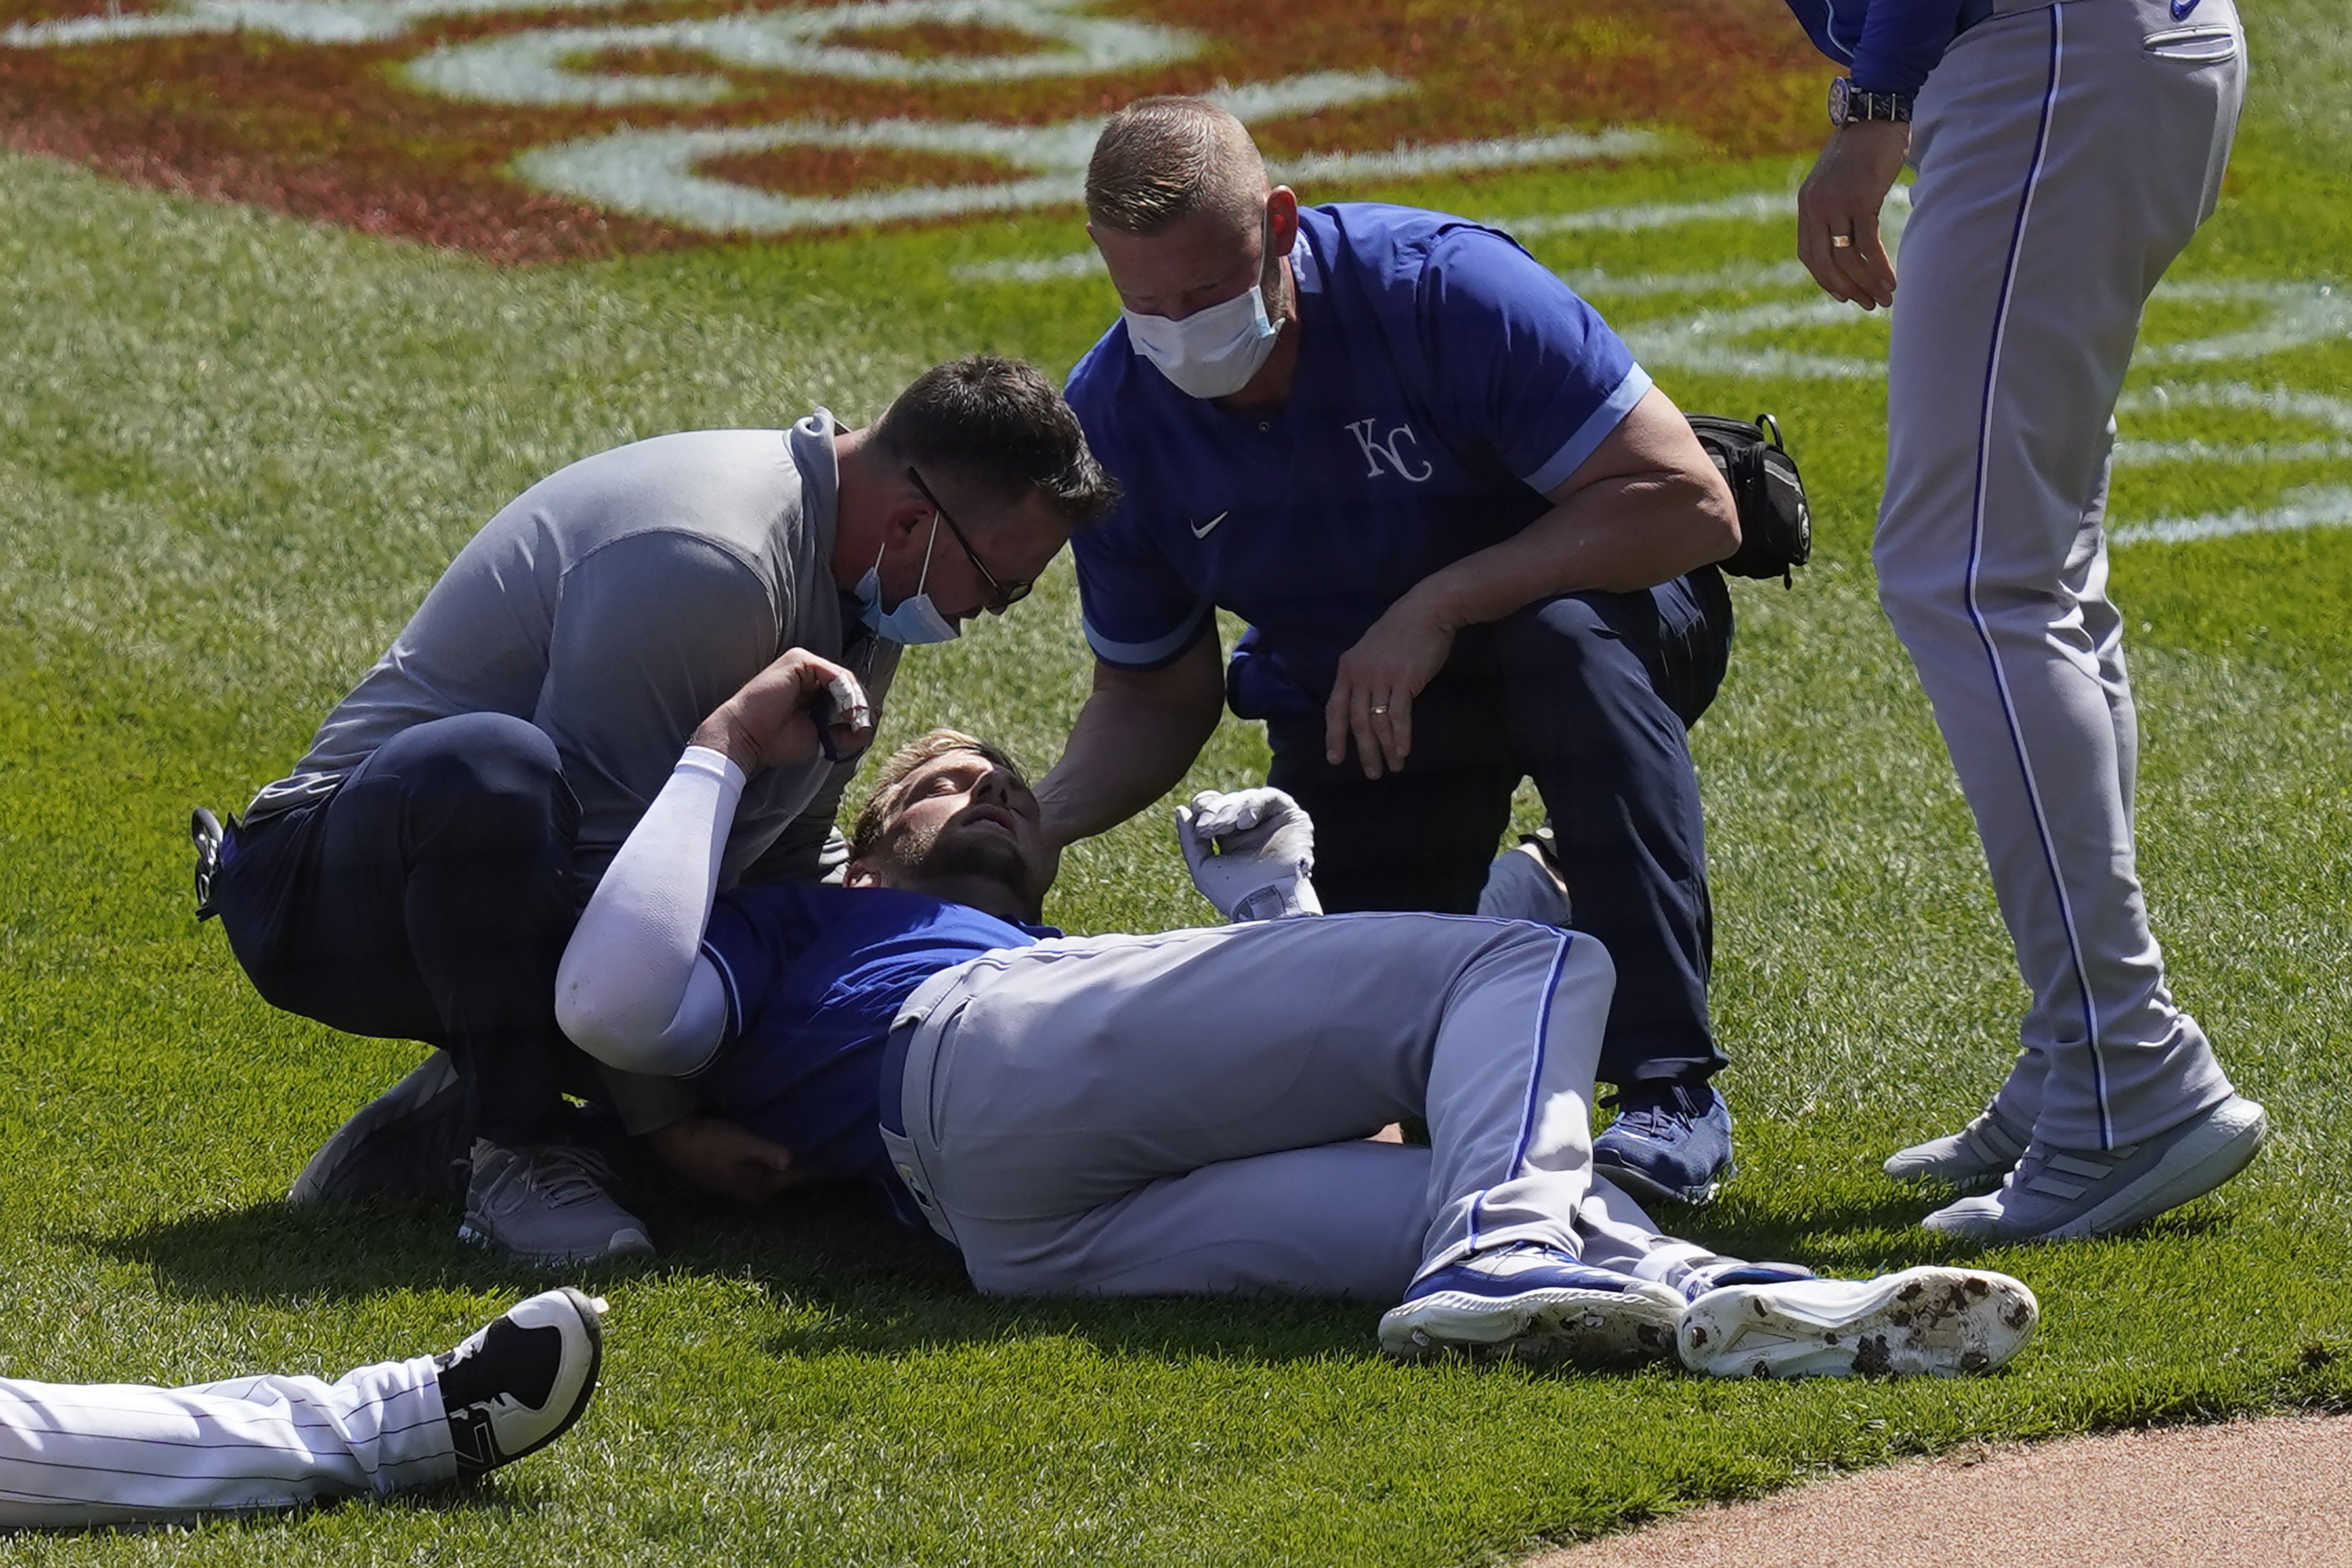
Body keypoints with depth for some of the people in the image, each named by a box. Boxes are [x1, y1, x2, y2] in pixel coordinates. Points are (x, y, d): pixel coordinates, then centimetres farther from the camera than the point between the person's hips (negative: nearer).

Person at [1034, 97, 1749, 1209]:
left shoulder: (1445, 288, -28)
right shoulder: (1114, 417, -14)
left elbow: (1691, 505, -30)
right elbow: (1155, 695, -1)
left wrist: (1439, 606, -35)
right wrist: (1033, 824, -21)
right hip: (1344, 705, 4)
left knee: (1564, 636, -40)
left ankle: (1670, 1088, -33)